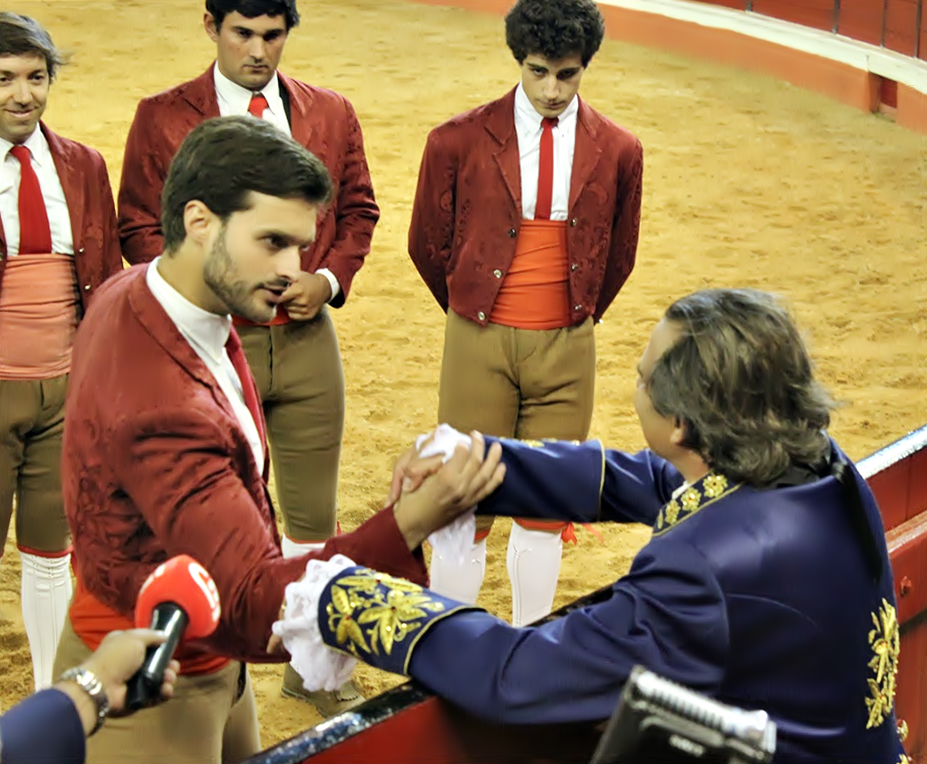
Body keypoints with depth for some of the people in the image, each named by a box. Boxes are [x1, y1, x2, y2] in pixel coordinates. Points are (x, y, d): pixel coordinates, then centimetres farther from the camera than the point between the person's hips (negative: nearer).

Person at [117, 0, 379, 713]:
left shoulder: (332, 114, 6)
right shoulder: (161, 117, -2)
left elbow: (358, 209, 12)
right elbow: (138, 224, 0)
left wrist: (330, 278, -5)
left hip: (306, 339, 3)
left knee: (314, 516, 10)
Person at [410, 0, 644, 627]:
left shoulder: (617, 152, 0)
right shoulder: (459, 141, -6)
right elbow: (428, 244, 7)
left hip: (566, 347, 2)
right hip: (478, 343, -2)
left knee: (547, 506, 9)